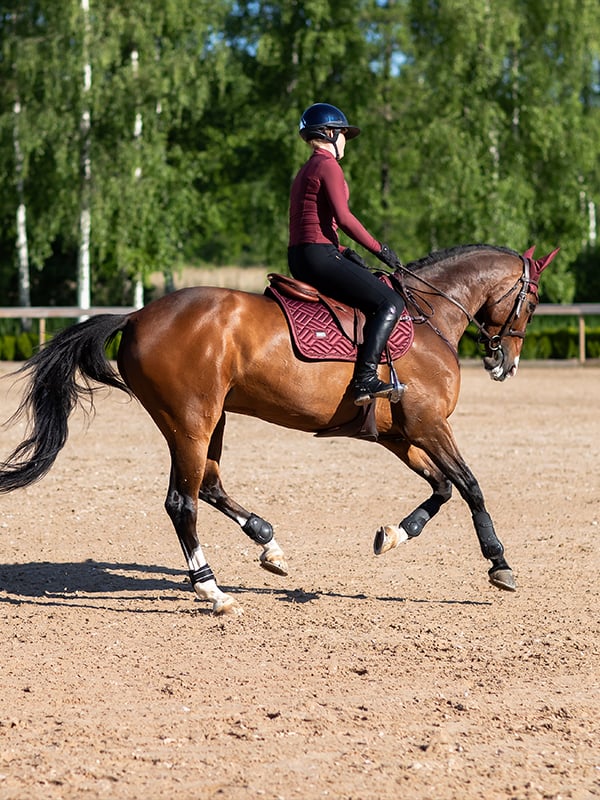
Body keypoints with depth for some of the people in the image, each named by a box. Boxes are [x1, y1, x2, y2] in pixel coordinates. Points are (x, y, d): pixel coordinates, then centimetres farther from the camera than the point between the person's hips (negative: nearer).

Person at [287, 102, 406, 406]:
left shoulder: (306, 170, 22)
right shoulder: (327, 165, -7)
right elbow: (343, 218, -16)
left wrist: (343, 252, 14)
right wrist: (379, 248, -8)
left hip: (299, 259, 10)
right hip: (319, 256, -10)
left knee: (372, 282, 24)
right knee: (390, 303, -12)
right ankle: (365, 380, -24)